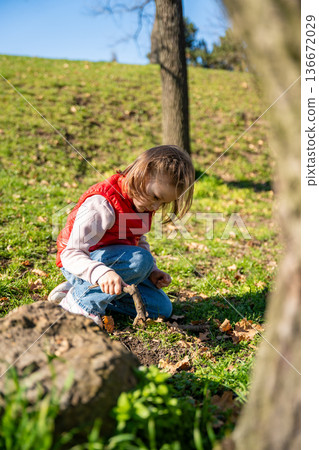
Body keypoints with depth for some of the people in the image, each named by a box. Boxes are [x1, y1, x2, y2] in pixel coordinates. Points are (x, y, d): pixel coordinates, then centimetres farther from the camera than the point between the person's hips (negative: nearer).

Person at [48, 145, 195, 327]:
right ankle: (84, 300, -18)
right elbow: (71, 254, -34)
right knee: (140, 259, -34)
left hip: (115, 263, 9)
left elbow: (140, 241, 14)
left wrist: (152, 271, -3)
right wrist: (102, 273, -52)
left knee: (162, 308, 2)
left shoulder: (141, 202, -2)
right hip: (80, 266, -9)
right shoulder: (101, 204, -29)